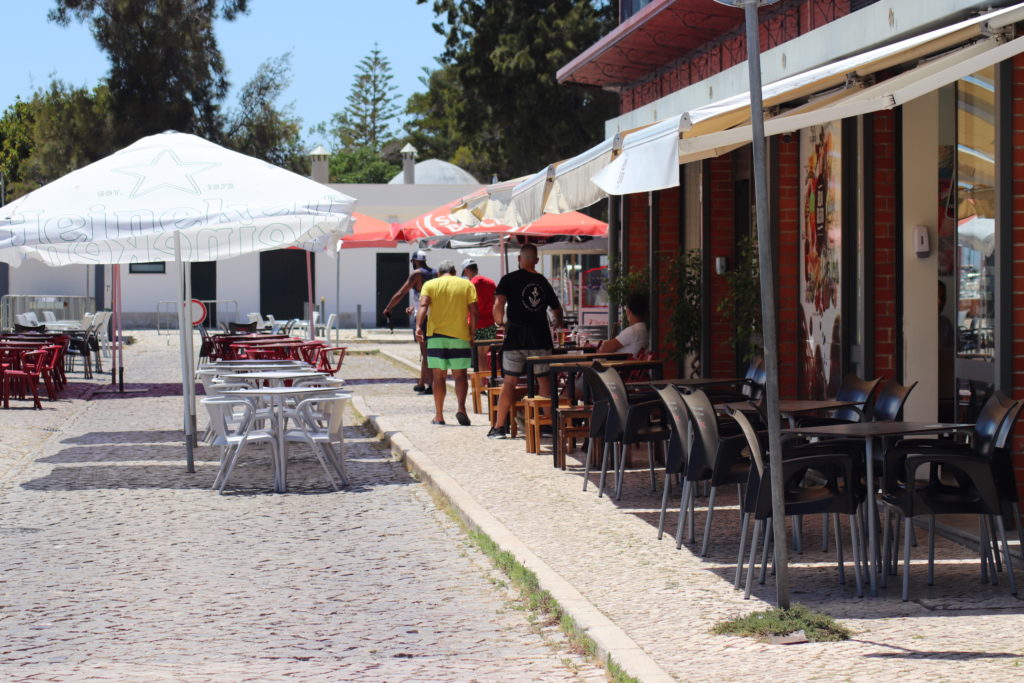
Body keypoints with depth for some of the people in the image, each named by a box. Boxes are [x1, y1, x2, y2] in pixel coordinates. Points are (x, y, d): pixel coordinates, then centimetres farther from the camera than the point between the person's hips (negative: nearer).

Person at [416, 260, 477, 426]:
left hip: (436, 335, 0)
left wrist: (418, 327, -21)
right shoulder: (467, 285, 9)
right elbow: (473, 311, 0)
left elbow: (423, 305, -10)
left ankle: (439, 416, 7)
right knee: (460, 375, 6)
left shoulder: (430, 285, 7)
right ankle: (461, 407, -16)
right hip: (460, 336, 0)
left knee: (439, 376, 7)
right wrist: (472, 333, 7)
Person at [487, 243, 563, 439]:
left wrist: (499, 322, 3)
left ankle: (499, 426, 0)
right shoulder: (543, 281, 11)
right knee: (544, 380, 9)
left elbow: (498, 303, -15)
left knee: (509, 382, 1)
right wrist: (558, 322, 41)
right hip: (541, 337, 2)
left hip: (516, 337, -2)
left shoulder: (510, 279, -1)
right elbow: (557, 309, 20)